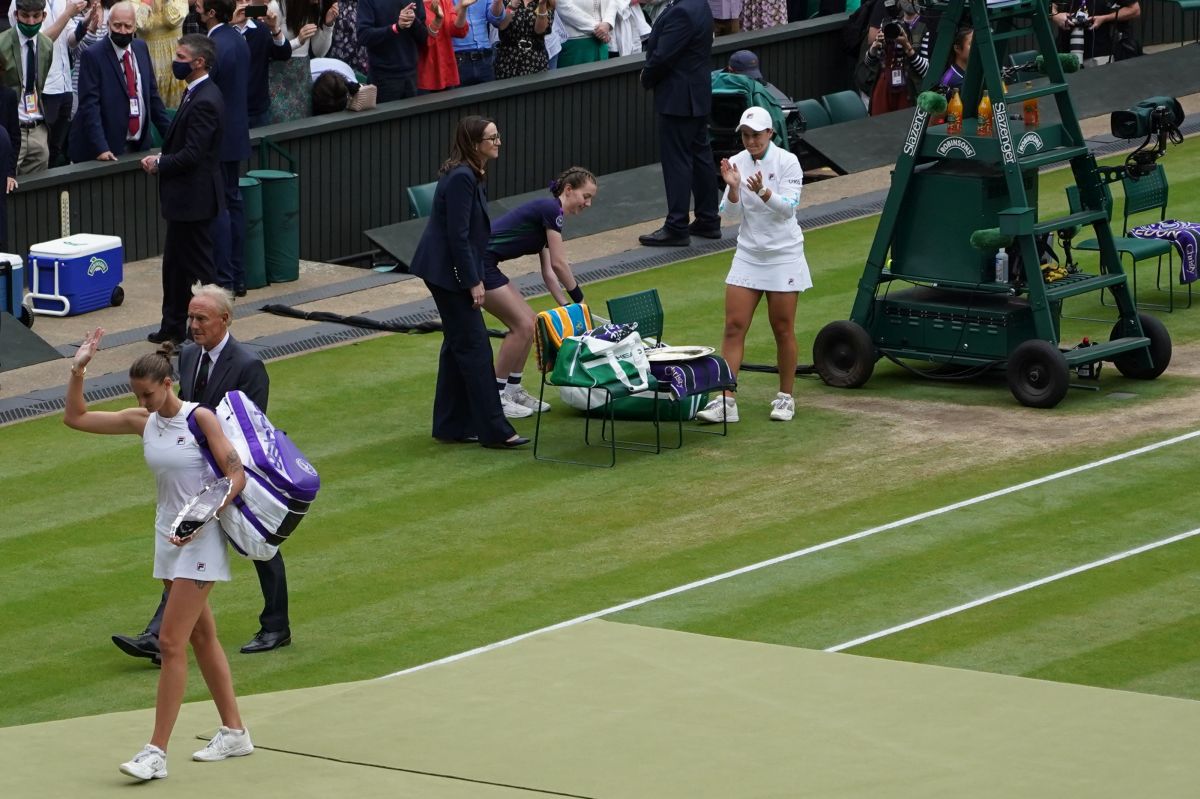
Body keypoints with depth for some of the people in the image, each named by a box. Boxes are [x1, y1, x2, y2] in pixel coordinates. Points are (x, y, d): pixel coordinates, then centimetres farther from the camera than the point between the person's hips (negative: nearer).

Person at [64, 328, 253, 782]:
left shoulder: (199, 418, -12)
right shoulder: (143, 422, 5)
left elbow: (236, 476, -15)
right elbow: (76, 418, 9)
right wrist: (77, 371, -4)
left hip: (200, 542, -7)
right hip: (169, 539, 7)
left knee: (171, 643, -11)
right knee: (202, 637, 15)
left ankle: (156, 753, -11)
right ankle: (234, 732, 26)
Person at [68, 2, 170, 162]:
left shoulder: (141, 48, 9)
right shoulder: (93, 56, -9)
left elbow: (152, 94, 16)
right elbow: (89, 105, -15)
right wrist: (100, 147, -24)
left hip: (140, 147, 5)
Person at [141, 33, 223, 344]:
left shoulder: (204, 101, -22)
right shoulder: (196, 94, 11)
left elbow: (192, 154, -25)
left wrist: (159, 164, -11)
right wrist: (162, 157, 2)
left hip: (194, 197, -11)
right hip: (185, 196, 11)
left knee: (199, 265, -2)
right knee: (175, 263, 18)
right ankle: (173, 327, 27)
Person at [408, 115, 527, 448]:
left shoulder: (471, 175, 10)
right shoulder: (461, 178, -21)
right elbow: (458, 235, -22)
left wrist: (475, 277, 18)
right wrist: (473, 281, -19)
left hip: (445, 271, 10)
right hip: (448, 271, -10)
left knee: (458, 346, 14)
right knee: (475, 346, -7)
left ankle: (451, 427, 19)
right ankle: (494, 430, -4)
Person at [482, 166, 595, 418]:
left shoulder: (547, 213, 19)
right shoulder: (551, 209, -10)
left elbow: (548, 271, 19)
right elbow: (558, 264, -11)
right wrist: (579, 301, -1)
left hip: (484, 265, 10)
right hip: (477, 263, -10)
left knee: (528, 321, 12)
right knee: (522, 324, -8)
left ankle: (513, 390, 19)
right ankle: (495, 396, -1)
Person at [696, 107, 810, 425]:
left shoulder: (787, 162, -9)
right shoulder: (737, 163, 1)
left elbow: (788, 206, -18)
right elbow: (730, 210, -3)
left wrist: (762, 191, -33)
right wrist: (733, 187, -21)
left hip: (783, 256, -3)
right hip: (748, 254, 3)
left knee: (783, 329, 4)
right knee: (734, 326, -5)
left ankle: (785, 398, 19)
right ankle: (726, 401, -6)